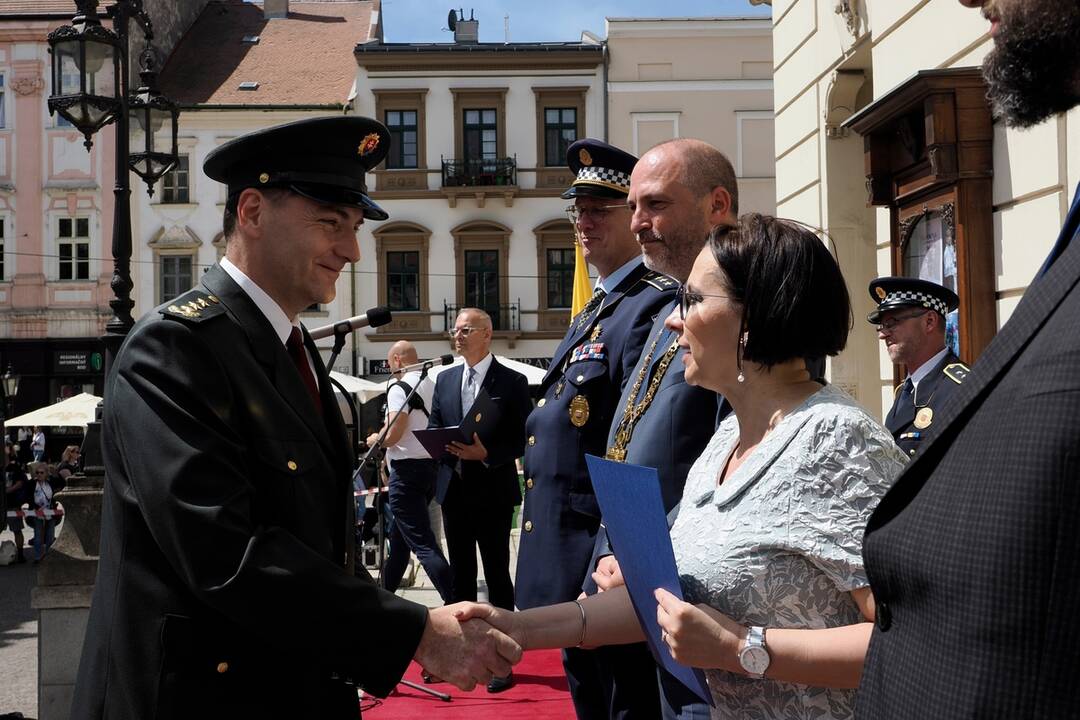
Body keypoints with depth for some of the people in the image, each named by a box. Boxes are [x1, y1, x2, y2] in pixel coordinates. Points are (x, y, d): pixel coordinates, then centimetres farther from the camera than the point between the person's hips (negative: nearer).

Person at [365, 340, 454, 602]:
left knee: (422, 542, -9)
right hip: (432, 465, 9)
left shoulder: (399, 388, -12)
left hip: (407, 470, -9)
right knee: (398, 533, 22)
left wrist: (375, 439, 4)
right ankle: (385, 590, 35)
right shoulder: (433, 386, 12)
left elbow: (392, 436, -18)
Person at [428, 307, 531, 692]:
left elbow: (523, 439, -7)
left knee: (497, 575, 2)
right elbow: (432, 428, 14)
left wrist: (487, 454, -21)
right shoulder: (445, 380, 11)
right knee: (460, 574, 14)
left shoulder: (512, 382, -4)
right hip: (454, 490, 5)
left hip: (493, 491, -5)